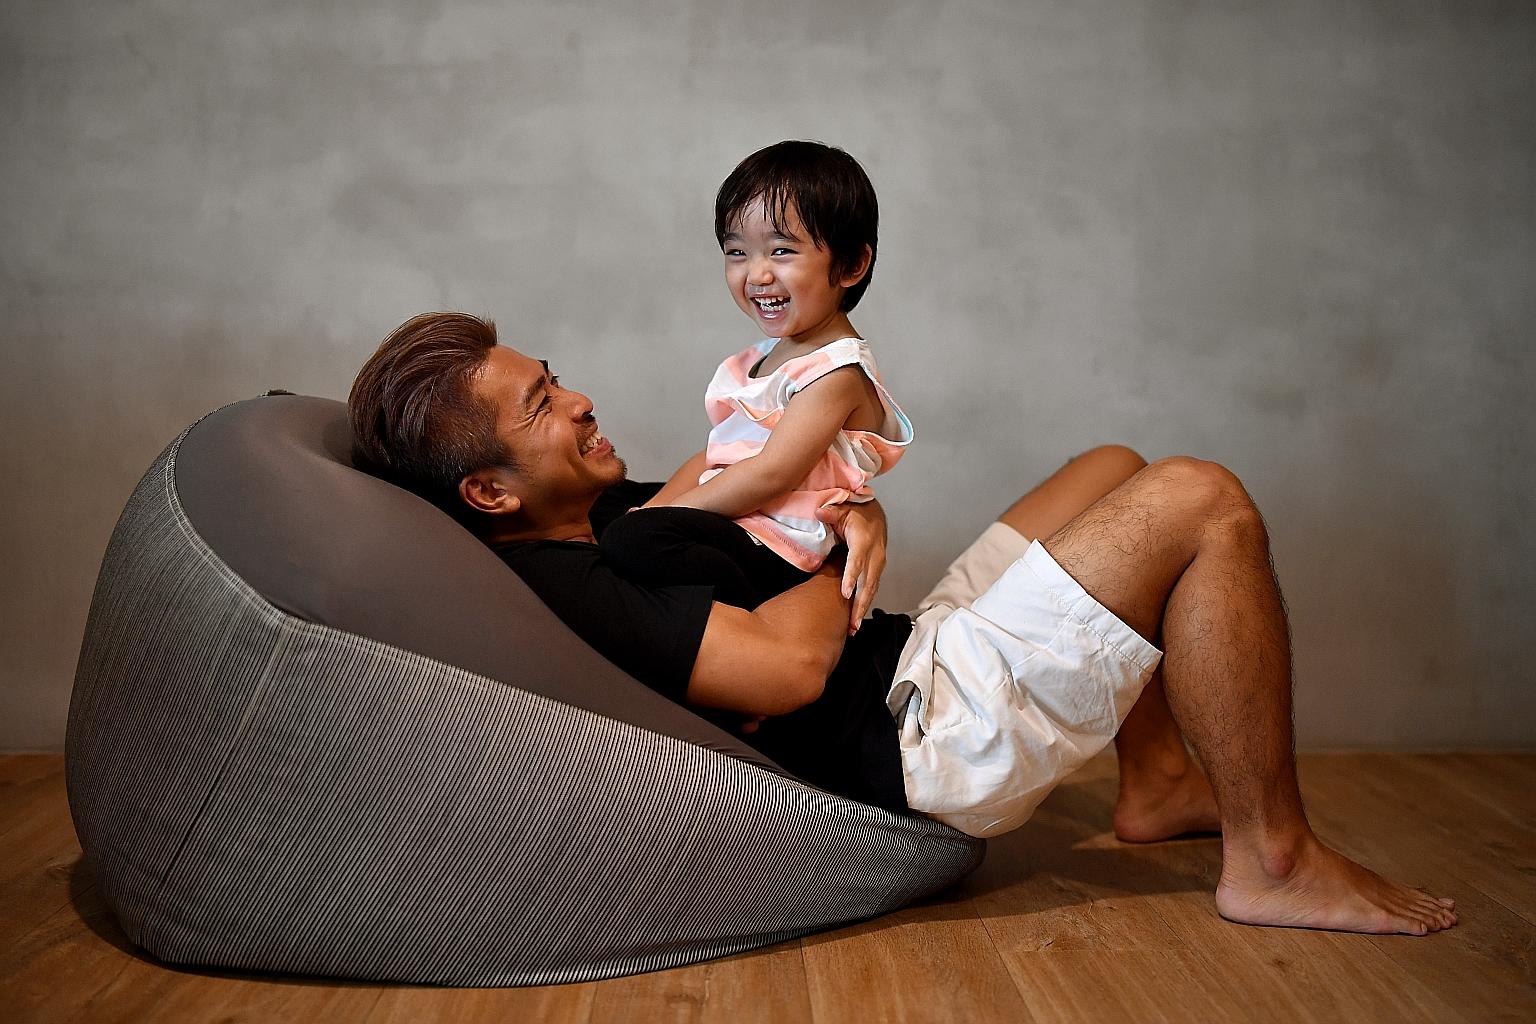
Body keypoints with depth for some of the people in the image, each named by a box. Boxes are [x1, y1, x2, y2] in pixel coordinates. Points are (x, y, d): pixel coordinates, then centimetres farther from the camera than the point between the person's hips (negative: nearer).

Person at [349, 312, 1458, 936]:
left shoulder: (605, 513, 11)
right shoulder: (558, 584, -21)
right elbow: (791, 663, -29)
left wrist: (857, 515, -4)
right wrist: (845, 551, -7)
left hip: (914, 651, 11)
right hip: (928, 728, -10)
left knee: (1116, 468, 20)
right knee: (1202, 501, -14)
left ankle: (1159, 784, 23)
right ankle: (1274, 859, -3)